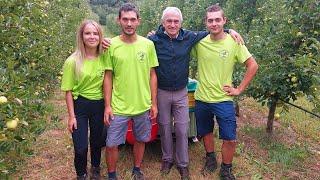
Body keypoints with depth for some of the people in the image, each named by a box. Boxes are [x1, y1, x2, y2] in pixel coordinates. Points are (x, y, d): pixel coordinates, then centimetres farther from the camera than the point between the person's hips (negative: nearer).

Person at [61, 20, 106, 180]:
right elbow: (68, 91, -9)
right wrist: (71, 116, -9)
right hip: (79, 106, -3)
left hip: (99, 105, 3)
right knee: (80, 147, 2)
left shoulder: (104, 57, -5)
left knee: (97, 141, 18)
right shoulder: (73, 61, -13)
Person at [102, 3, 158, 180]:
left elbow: (152, 75, 3)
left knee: (140, 140, 17)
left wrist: (154, 103, 3)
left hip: (143, 106, 2)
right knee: (111, 144, 6)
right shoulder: (111, 45, -6)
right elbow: (108, 77, -2)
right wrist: (107, 106, -5)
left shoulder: (148, 44, -2)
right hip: (118, 107, -1)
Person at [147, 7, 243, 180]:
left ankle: (183, 164, 25)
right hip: (162, 92, -1)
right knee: (164, 128, 13)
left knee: (182, 130, 7)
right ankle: (167, 159, 34)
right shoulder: (154, 39, -10)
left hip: (181, 93, 1)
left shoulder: (189, 36, -4)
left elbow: (209, 32, 9)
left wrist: (229, 30, 2)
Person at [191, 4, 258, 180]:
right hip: (201, 99, 2)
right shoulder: (199, 42, -4)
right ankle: (210, 158, 43)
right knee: (206, 132, 18)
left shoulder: (234, 42, -8)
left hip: (223, 99, -2)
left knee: (230, 139, 0)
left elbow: (253, 66, -3)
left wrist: (239, 89, -6)